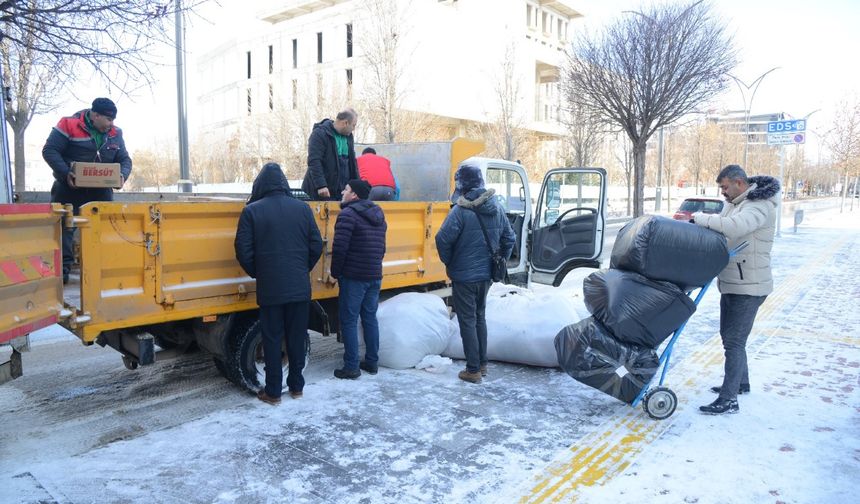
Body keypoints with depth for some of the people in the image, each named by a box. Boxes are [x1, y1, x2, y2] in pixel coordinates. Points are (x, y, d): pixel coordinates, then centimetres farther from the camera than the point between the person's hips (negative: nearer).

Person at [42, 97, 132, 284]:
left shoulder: (115, 134, 3)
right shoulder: (69, 125, -11)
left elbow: (125, 159, 9)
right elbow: (49, 150, -11)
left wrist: (122, 175, -13)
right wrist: (65, 173, -24)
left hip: (101, 190, 4)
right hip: (69, 188, -4)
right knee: (64, 227, -3)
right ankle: (63, 268, 3)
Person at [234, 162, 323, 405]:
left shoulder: (251, 211, -6)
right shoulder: (302, 208, 0)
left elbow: (244, 251, -7)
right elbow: (316, 246, 1)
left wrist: (257, 274, 10)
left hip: (270, 288, -2)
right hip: (299, 287, 2)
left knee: (272, 340, 8)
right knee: (297, 338, 13)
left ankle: (273, 392, 15)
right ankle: (296, 387, 24)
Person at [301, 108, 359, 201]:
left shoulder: (348, 136, 14)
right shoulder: (319, 134, -10)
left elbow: (352, 162, 20)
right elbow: (314, 161, -18)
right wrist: (321, 185, -26)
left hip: (341, 192, 6)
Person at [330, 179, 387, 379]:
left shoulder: (348, 214, -13)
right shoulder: (378, 215, 13)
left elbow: (339, 247, -19)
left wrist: (335, 272, -7)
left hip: (353, 277, -8)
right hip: (375, 276, 8)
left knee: (349, 321, 0)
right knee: (370, 318, 15)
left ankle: (351, 367, 2)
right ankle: (372, 362, 22)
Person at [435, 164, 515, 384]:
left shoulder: (461, 211, -19)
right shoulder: (496, 209, 4)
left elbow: (443, 239, -23)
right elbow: (509, 239, 10)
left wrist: (449, 262, -6)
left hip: (464, 276, -7)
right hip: (486, 275, 7)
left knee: (467, 321, 3)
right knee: (480, 317, 21)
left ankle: (473, 370, 9)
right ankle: (482, 364, 29)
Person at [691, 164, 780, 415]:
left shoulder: (760, 206, -19)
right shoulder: (733, 204, 12)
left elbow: (732, 226, -38)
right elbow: (718, 232, 13)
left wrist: (697, 217, -27)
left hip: (748, 287, -10)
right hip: (731, 284, 10)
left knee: (733, 341, -8)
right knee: (729, 336, 20)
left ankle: (728, 400, -3)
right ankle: (741, 382, 37)